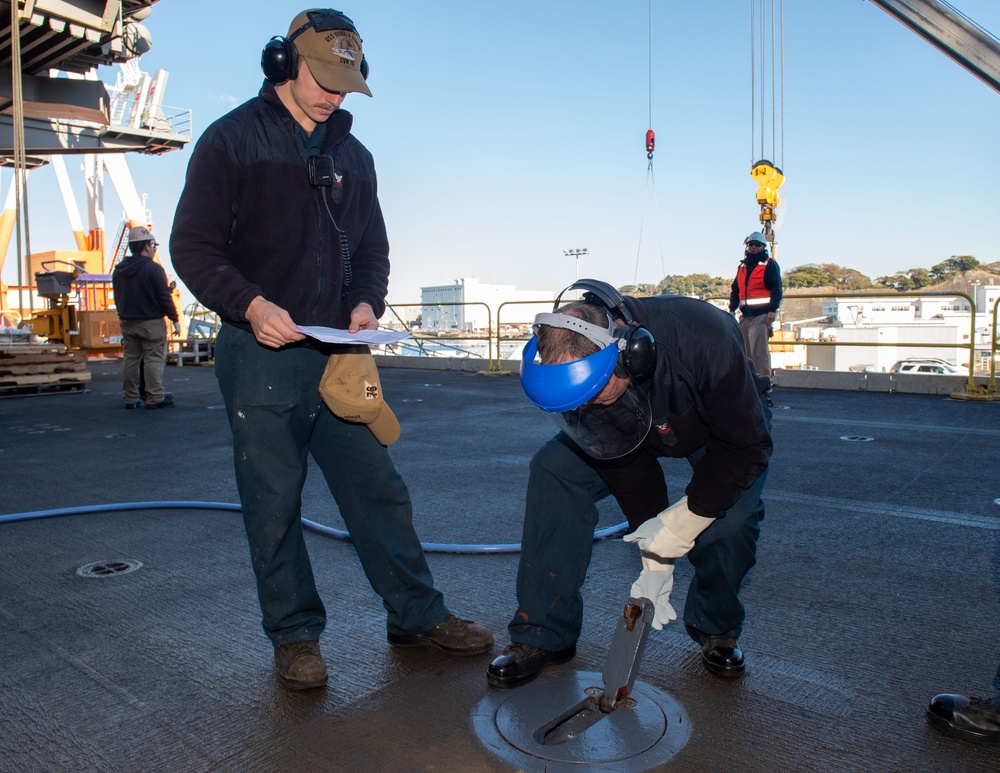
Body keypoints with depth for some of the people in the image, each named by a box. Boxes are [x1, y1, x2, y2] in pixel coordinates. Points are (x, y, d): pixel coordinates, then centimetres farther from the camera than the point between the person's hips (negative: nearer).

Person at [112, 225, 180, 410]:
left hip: (127, 323, 7)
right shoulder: (153, 269, -11)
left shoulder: (119, 270, 11)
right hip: (151, 322, -7)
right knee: (154, 359, -4)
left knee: (130, 359, 8)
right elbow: (164, 297, -13)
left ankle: (131, 398, 11)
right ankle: (155, 398, -6)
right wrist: (175, 319, -7)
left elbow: (117, 298, 17)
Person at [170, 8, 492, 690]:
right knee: (274, 505, 4)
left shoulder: (352, 155, 16)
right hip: (261, 354, -4)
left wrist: (366, 303, -2)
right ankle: (295, 634, 21)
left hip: (338, 353, 4)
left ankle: (418, 614, 20)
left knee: (379, 487, 6)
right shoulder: (231, 140, 1)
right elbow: (193, 247, -3)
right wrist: (250, 305, -20)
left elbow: (372, 248, 19)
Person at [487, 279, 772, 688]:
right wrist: (655, 557, -21)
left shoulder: (704, 340, -43)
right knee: (553, 468, -19)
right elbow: (625, 463, -21)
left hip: (726, 424, -2)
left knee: (732, 515, -29)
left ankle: (716, 629, 5)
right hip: (636, 431, 3)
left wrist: (678, 527, -32)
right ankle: (543, 633, -9)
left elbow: (745, 447, -31)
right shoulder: (573, 374, -31)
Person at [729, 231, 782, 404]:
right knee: (745, 351, 7)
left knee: (759, 351, -14)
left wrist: (772, 310, -17)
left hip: (762, 315, -7)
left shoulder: (770, 265, 1)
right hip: (745, 315, 7)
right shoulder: (742, 266, 20)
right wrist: (732, 309, 11)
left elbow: (776, 289, -6)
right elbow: (736, 289, 23)